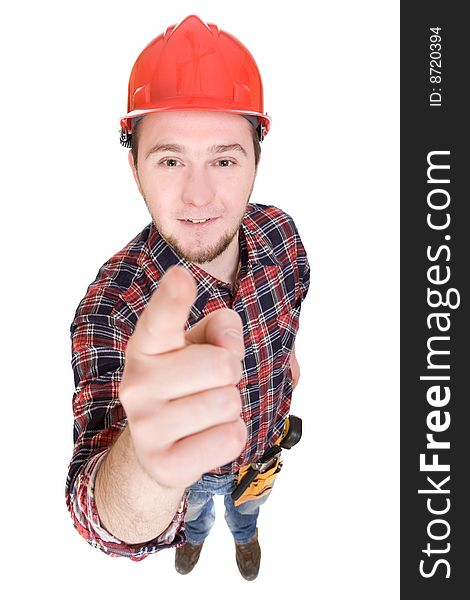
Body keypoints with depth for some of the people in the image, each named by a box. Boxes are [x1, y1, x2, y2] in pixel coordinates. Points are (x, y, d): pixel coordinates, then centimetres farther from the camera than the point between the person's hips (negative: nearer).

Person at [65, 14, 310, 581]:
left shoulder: (279, 230, -26)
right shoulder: (110, 307, -40)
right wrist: (148, 467, -72)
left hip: (269, 440, 3)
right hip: (189, 466, -2)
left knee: (249, 502, 34)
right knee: (194, 509, 32)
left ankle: (245, 532, 70)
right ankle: (194, 533, 68)